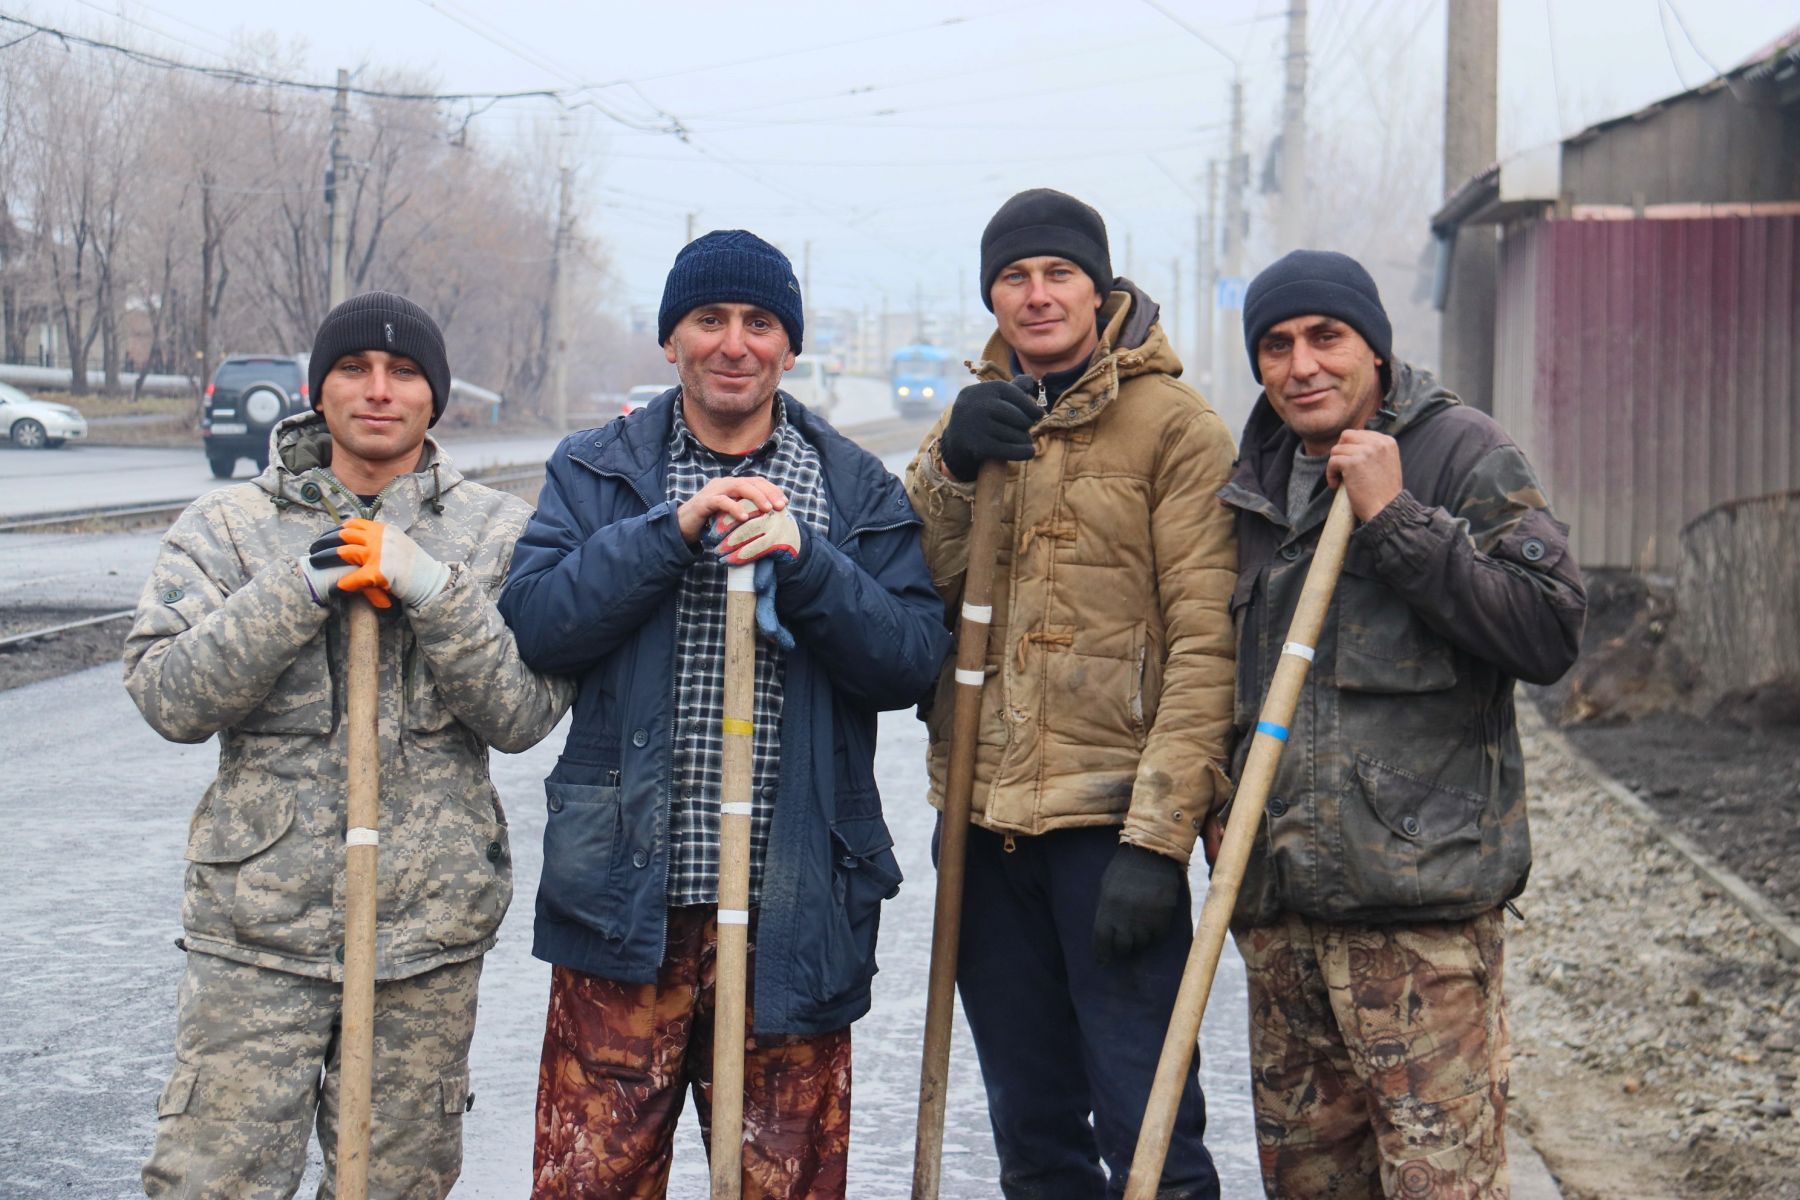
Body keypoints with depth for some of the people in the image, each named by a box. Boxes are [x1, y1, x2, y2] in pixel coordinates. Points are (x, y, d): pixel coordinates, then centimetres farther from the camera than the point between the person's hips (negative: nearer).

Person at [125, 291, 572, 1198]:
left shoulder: (498, 534, 4)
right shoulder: (228, 526, 4)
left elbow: (525, 714, -4)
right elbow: (168, 697, -7)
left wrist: (437, 593, -18)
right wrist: (300, 589, -18)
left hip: (429, 921, 1)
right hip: (258, 919, 0)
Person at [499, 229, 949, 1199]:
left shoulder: (859, 491, 8)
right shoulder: (596, 472, 8)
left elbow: (912, 661, -3)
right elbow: (535, 625, -7)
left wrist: (804, 561, -17)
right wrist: (672, 530, -16)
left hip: (792, 906, 1)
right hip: (627, 897, 0)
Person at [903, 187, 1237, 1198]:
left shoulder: (1174, 425, -5)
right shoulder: (973, 423, 14)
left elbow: (1206, 643, -11)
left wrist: (1158, 838, -17)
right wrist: (953, 471, -11)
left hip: (1111, 812, -5)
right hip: (986, 813, 6)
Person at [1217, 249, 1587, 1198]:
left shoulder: (1462, 454, -2)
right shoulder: (1252, 481, 17)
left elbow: (1549, 631, -14)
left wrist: (1393, 517, -15)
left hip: (1419, 904, -6)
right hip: (1277, 904, 7)